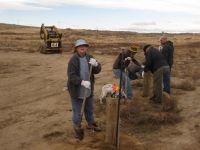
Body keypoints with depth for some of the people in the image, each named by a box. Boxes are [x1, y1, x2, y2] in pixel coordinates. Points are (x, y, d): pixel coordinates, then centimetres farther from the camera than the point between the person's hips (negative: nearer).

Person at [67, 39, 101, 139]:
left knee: (89, 108, 23)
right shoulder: (73, 60, -17)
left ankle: (90, 124, 45)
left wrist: (96, 64, -24)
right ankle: (77, 128, 30)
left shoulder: (89, 58, 0)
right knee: (77, 111, 8)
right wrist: (82, 82, -36)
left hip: (88, 89, 6)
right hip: (76, 90, -5)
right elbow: (71, 76, -23)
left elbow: (97, 70, -3)